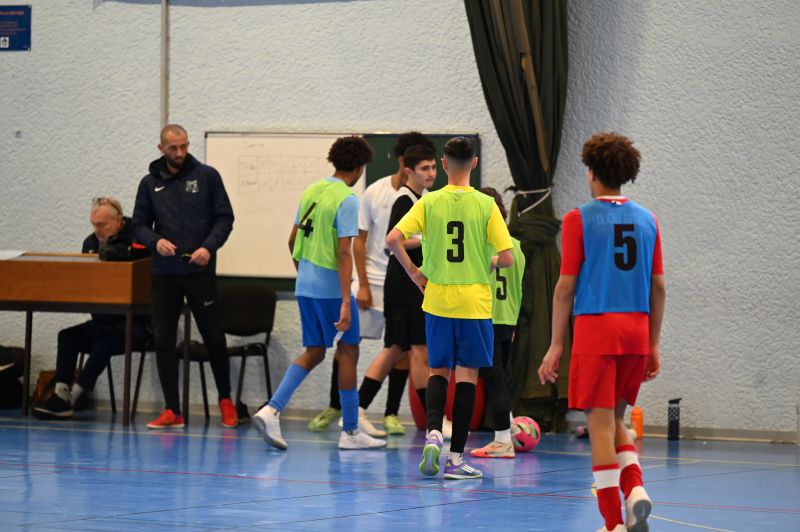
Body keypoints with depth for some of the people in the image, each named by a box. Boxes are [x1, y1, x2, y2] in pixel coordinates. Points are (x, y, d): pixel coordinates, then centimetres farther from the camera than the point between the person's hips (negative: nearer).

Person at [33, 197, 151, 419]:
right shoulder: (91, 243, 10)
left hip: (136, 321, -7)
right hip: (104, 320, 7)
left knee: (106, 340, -31)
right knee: (68, 336, -12)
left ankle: (71, 397, -29)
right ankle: (60, 395, -23)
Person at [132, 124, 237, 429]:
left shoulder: (207, 176, 1)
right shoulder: (150, 183, 7)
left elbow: (225, 218, 0)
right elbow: (139, 224, 9)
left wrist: (209, 247, -15)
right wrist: (155, 241, -11)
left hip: (200, 272, -2)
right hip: (164, 275, 2)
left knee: (213, 338, 2)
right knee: (163, 341, 0)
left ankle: (226, 401, 21)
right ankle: (172, 411, 6)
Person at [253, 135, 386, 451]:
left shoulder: (310, 191, 9)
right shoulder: (347, 200, -14)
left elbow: (293, 240, 16)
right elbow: (344, 253, -20)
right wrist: (346, 302, -22)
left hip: (305, 286, 7)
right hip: (331, 287, -7)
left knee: (314, 352, 14)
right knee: (348, 352, 5)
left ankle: (272, 410, -3)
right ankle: (350, 431, 10)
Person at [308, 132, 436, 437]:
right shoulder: (375, 193, -4)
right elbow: (359, 241, 0)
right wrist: (362, 284, -7)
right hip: (372, 279, -1)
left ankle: (391, 414, 12)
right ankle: (334, 406, 14)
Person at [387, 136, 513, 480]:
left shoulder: (429, 202, -2)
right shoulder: (485, 204, -6)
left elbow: (393, 240, -11)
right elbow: (506, 258, -9)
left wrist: (414, 272, 2)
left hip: (437, 299, 2)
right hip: (474, 302, -2)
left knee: (438, 371, 16)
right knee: (467, 375, 4)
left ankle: (433, 432, -9)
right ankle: (455, 458, 3)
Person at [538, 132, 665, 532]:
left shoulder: (579, 219, -3)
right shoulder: (646, 220, 10)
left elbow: (566, 286, -5)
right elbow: (658, 288, 11)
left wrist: (556, 344, 1)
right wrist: (654, 345, 17)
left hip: (595, 328, -5)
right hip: (636, 329, 5)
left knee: (600, 422, -1)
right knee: (615, 419, 19)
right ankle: (635, 488, -4)